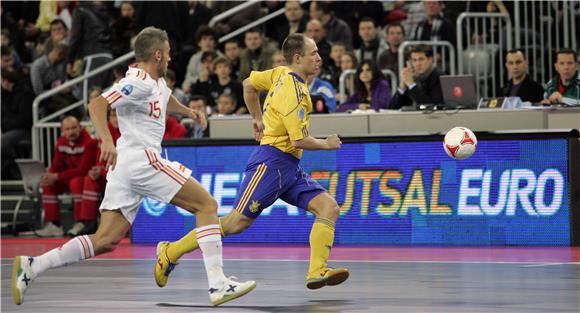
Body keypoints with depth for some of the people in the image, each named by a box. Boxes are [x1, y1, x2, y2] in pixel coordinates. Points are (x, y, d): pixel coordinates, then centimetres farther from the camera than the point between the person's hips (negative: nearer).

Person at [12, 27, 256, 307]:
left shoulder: (156, 81, 21)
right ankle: (217, 285, -12)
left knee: (104, 241, 2)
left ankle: (32, 266, -6)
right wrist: (106, 140, -35)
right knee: (206, 205, -5)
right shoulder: (139, 82, -9)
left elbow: (166, 100, 46)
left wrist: (188, 111, 29)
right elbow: (98, 104, -21)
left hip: (124, 167, 10)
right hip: (142, 160, -10)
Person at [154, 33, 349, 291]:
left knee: (329, 208, -6)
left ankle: (317, 272, -16)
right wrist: (326, 144, -2)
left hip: (289, 168, 10)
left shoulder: (282, 74, 9)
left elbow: (249, 84, 25)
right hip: (272, 161, -10)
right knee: (236, 223, -7)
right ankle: (170, 252, 4)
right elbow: (299, 141, -20)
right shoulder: (293, 90, -18)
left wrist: (258, 119, 31)